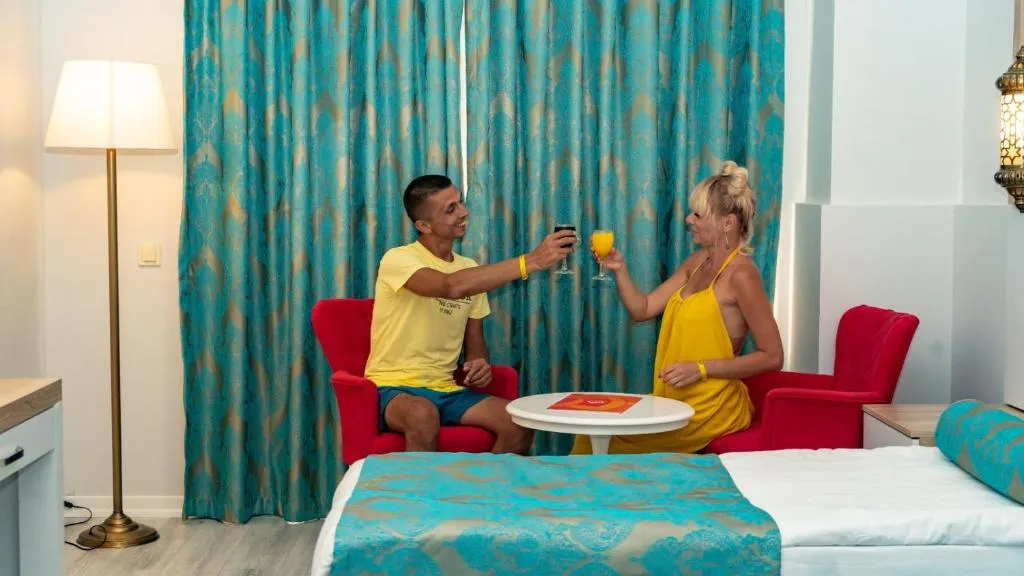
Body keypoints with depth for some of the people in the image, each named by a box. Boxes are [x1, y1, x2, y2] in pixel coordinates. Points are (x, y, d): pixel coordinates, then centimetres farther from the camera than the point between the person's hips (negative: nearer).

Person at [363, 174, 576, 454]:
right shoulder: (398, 260, -12)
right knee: (423, 415, -39)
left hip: (448, 390, 6)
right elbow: (452, 287, -32)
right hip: (395, 388, -6)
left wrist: (479, 363, -10)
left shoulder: (470, 270, 11)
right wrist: (532, 261, -32)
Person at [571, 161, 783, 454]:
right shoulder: (698, 261, 8)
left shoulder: (741, 274, -17)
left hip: (709, 410, -7)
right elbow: (642, 309, 9)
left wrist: (701, 368, -20)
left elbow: (772, 357, -17)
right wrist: (620, 271, -8)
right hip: (677, 402, 7)